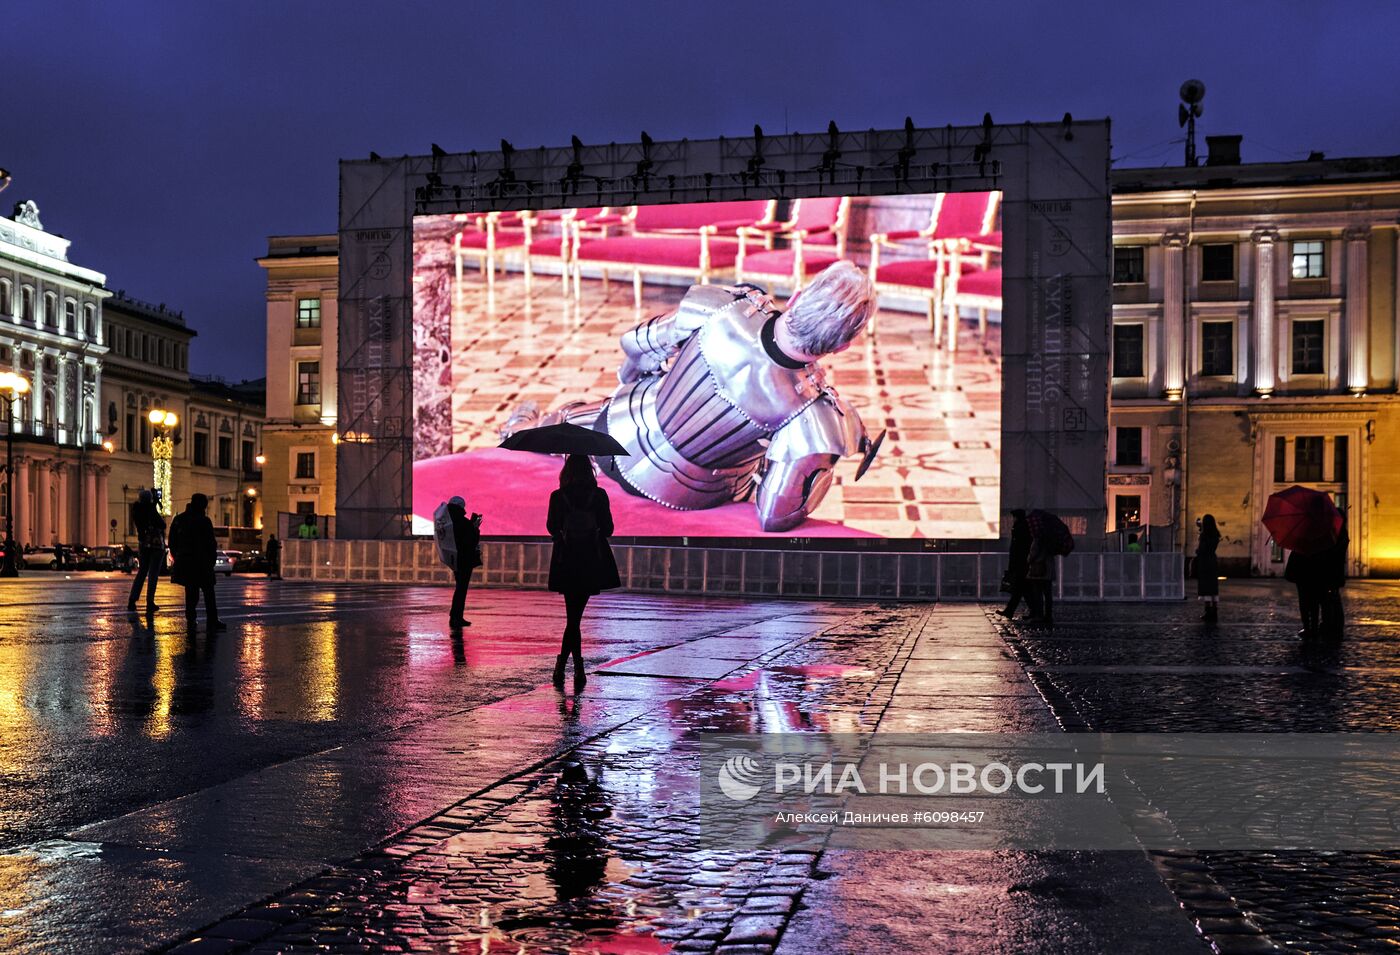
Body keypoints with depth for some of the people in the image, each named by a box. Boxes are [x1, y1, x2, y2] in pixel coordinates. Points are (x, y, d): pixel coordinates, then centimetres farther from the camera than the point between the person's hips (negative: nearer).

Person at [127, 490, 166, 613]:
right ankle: (150, 603, -1)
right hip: (157, 545, -6)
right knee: (153, 574, 0)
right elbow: (162, 525, -11)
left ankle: (132, 601, 8)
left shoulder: (137, 513, 2)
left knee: (141, 573, 14)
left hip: (143, 545, 6)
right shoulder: (152, 512, -16)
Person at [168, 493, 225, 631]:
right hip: (201, 563, -5)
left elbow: (172, 542, 12)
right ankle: (212, 622, 0)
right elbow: (211, 543, -10)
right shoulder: (204, 521, -11)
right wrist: (212, 559, 2)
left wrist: (178, 558, 20)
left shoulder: (178, 519, 7)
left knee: (190, 592, 11)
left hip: (184, 562, 5)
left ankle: (190, 620, 6)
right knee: (208, 593, 1)